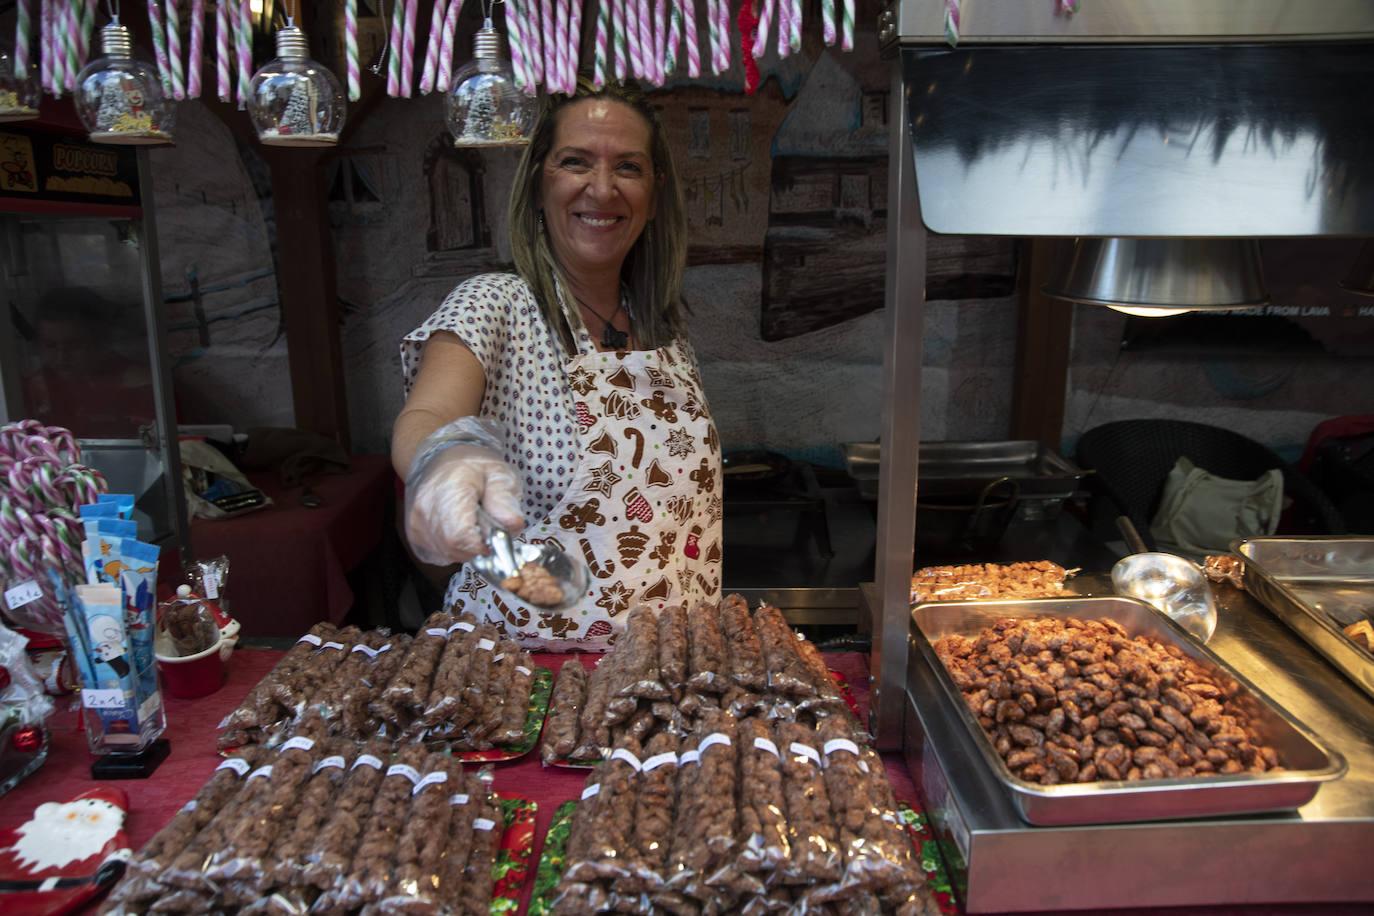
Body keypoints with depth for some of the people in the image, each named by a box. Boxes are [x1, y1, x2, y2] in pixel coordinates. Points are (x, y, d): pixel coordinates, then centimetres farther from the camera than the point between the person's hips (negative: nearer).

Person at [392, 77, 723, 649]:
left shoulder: (666, 334, 7)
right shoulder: (493, 306, -7)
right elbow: (421, 421, -25)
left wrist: (708, 634, 10)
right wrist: (444, 456, -46)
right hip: (514, 662, -1)